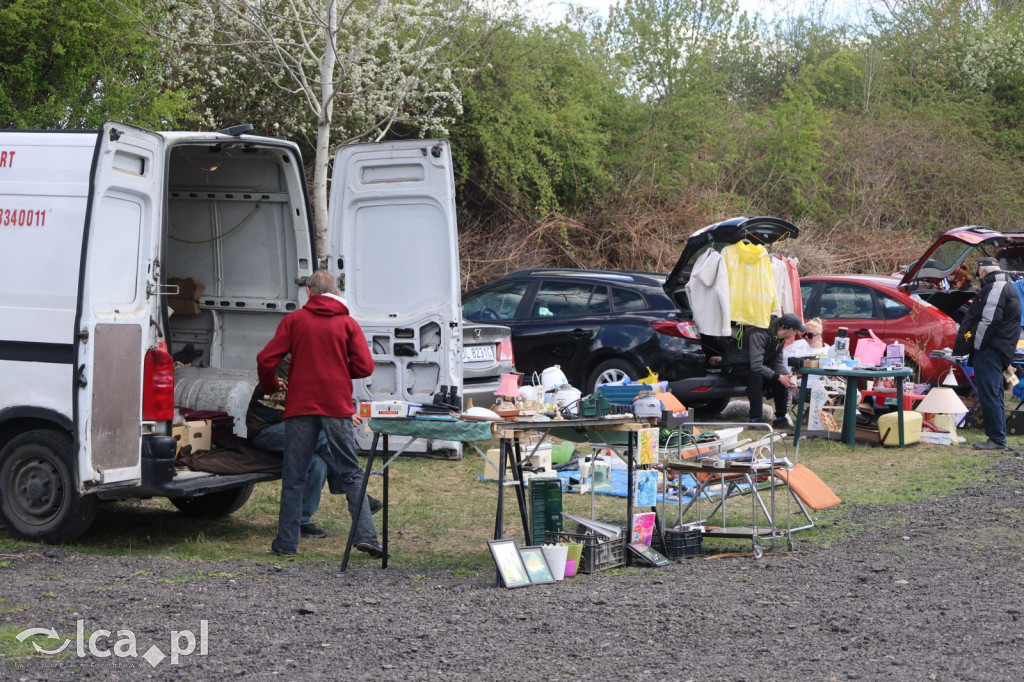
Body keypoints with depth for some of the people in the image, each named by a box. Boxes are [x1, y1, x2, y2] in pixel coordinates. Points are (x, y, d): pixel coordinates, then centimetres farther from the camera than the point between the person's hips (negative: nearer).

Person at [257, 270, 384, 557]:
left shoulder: (294, 320, 3)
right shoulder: (348, 323, 4)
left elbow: (266, 360, -3)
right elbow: (364, 366, -5)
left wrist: (270, 387, 16)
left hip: (300, 407, 0)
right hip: (338, 407, 0)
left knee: (293, 477, 6)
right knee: (351, 474, 6)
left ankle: (287, 542, 8)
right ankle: (365, 536, -3)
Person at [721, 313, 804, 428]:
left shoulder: (780, 338, -2)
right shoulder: (760, 335, -32)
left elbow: (777, 362, 0)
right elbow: (756, 366, -36)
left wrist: (787, 376, -19)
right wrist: (779, 377, -35)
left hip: (754, 367, 9)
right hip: (734, 367, -9)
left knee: (783, 379, -9)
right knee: (756, 377, -38)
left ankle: (780, 419, -2)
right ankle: (755, 420, -35)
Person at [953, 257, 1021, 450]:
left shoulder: (996, 288, -12)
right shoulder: (1006, 287, 22)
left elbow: (990, 320, -21)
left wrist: (976, 345, -16)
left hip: (989, 351, -11)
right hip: (998, 351, 11)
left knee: (989, 394, -10)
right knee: (995, 394, 14)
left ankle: (997, 439, -9)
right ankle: (997, 439, 18)